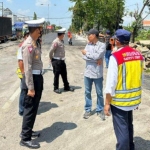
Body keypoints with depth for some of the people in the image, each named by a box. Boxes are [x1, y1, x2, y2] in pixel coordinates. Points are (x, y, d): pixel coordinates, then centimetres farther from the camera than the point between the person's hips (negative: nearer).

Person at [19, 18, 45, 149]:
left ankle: (28, 131, 34)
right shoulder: (28, 45, -19)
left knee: (34, 107, 19)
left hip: (38, 77, 10)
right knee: (30, 108, -1)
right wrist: (30, 87, -23)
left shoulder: (34, 43, 11)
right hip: (33, 78, -10)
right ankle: (25, 138, 10)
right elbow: (27, 68, -22)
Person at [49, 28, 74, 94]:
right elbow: (51, 51, -17)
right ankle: (56, 88, 17)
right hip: (56, 61, -8)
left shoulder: (62, 41, 9)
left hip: (62, 60, 8)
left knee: (64, 74, 15)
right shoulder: (55, 42, -18)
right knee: (56, 75, 4)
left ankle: (66, 87, 27)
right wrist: (51, 59, -5)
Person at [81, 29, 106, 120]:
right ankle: (88, 110, 26)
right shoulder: (88, 45, 4)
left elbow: (97, 56, -22)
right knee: (87, 92, 12)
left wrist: (86, 53, -9)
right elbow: (84, 57, -7)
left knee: (99, 93, 10)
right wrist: (95, 60, -17)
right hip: (88, 73, 4)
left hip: (98, 74, -4)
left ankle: (100, 110, 25)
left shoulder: (102, 45, -9)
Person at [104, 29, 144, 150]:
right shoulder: (138, 54, 0)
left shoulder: (115, 57, -18)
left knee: (121, 128, 7)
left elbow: (111, 82, -18)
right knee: (128, 125, 25)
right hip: (133, 98, 7)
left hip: (120, 100, -6)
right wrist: (137, 96, 18)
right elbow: (139, 78, 6)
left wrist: (107, 103, -10)